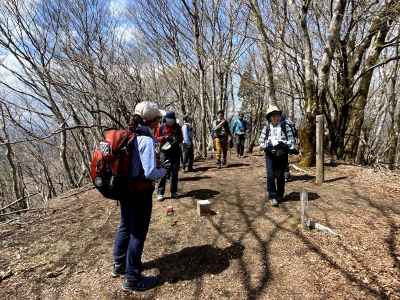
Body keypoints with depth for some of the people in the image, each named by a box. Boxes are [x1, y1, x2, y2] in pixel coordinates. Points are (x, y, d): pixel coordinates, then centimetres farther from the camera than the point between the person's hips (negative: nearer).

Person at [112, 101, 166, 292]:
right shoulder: (146, 140, -21)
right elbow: (150, 173, -25)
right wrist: (163, 170, -4)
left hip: (124, 188, 8)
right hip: (140, 192, -8)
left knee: (125, 226, 25)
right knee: (138, 233, 8)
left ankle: (119, 265, 46)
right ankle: (132, 279, 26)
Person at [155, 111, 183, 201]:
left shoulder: (177, 127, 8)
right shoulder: (161, 127, 2)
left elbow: (181, 138, 14)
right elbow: (156, 138, 6)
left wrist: (177, 140, -8)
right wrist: (164, 138, -13)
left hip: (175, 152, 3)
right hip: (165, 152, -2)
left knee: (175, 173, 7)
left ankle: (174, 192, 18)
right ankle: (160, 193, -1)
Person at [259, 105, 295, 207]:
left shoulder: (285, 126, 2)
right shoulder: (266, 128, 3)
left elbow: (291, 141, 0)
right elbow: (261, 142, 4)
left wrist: (283, 144, -18)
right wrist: (268, 145, -15)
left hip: (282, 155, 0)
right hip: (270, 155, 0)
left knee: (280, 176, 7)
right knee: (270, 176, -7)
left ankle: (279, 196, 25)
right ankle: (273, 197, 3)